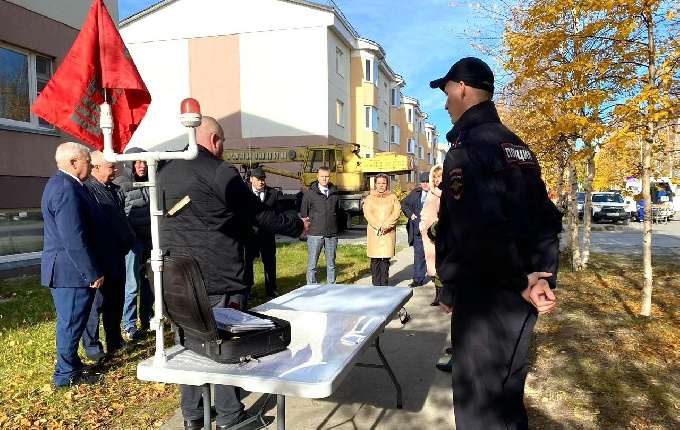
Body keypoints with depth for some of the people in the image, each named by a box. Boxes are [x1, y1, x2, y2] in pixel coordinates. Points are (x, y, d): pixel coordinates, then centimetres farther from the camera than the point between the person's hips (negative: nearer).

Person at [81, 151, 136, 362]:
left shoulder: (113, 189, 13)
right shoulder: (87, 190, -16)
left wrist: (128, 240, 13)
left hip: (117, 255, 9)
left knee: (116, 299, 17)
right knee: (96, 302, 1)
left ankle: (114, 340, 30)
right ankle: (92, 347, 14)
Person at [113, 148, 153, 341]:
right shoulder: (120, 185, -6)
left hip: (150, 238, 6)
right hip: (132, 240, -6)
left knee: (149, 281, 12)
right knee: (131, 285, -2)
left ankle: (147, 320, 26)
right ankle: (129, 325, 11)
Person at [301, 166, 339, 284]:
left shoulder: (334, 193, 10)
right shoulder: (310, 193, 1)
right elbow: (303, 213, 3)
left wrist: (335, 228, 10)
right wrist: (306, 227, -1)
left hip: (332, 234, 3)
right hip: (315, 234, -3)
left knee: (331, 262, 11)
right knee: (312, 263, 0)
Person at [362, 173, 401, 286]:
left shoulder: (392, 197, 12)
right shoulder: (369, 198, 11)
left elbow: (397, 211, 0)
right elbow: (367, 213, -2)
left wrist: (387, 225, -13)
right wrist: (378, 226, -14)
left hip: (388, 233, 0)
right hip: (374, 233, 0)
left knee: (385, 259, 0)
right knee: (375, 259, -2)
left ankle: (385, 284, 7)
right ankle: (376, 285, 4)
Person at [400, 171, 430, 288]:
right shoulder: (415, 193, 10)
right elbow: (404, 203, 19)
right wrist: (410, 214, 7)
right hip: (418, 229, 4)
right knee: (418, 254, 7)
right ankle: (418, 279, 13)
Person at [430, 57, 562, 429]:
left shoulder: (467, 147, -16)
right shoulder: (516, 145, 13)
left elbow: (479, 232, -28)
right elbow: (548, 219, 12)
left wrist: (521, 283, -15)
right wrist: (543, 277, 3)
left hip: (485, 299, -9)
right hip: (517, 298, 9)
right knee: (505, 396, 24)